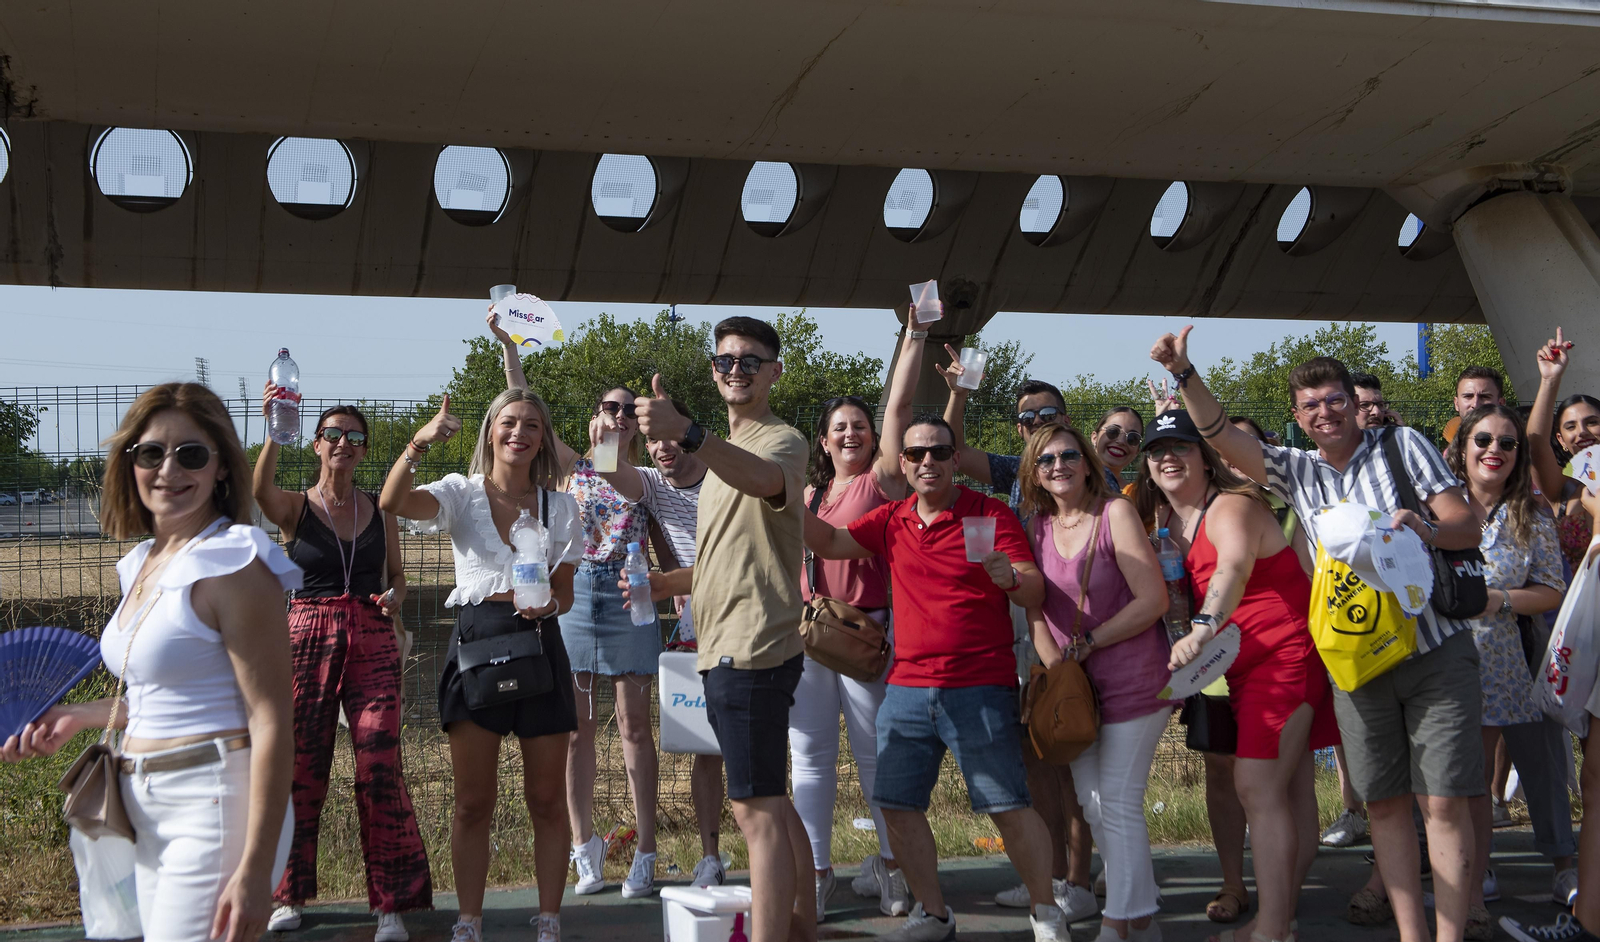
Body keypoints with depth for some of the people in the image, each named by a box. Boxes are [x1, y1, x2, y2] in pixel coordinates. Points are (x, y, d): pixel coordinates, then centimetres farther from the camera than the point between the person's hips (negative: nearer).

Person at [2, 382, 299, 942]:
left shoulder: (234, 568, -15)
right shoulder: (144, 564, 12)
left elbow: (271, 722, -19)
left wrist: (254, 870, -22)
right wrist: (79, 718, 14)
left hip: (216, 806, -9)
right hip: (148, 810, 9)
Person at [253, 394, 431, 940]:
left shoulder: (380, 512, 12)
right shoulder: (294, 507, 2)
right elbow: (259, 490, -21)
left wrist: (394, 597, -3)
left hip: (374, 645, 1)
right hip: (308, 641, -1)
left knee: (380, 771, -5)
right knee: (299, 768, 2)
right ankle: (288, 895, 18)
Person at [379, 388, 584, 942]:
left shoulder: (559, 506, 9)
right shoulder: (463, 494, 3)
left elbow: (565, 591, 9)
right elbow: (392, 503, -17)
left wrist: (549, 603, -14)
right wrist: (419, 444, -32)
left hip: (539, 643, 2)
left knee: (547, 799, 4)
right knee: (473, 802, 3)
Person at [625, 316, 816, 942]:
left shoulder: (783, 440, -9)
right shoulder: (726, 454, 23)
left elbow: (764, 479, -36)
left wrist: (685, 432, -53)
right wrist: (667, 583, 10)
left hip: (754, 650, -10)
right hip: (724, 651, 10)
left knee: (757, 811, -12)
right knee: (772, 804, 17)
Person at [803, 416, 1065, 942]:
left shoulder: (990, 515, -4)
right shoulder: (892, 520, 11)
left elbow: (1035, 591, -9)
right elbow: (829, 543, 12)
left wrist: (1011, 578, -31)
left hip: (978, 690, -5)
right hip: (906, 688, 5)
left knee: (1009, 807, -6)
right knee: (897, 804, 8)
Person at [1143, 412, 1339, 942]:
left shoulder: (1231, 508, -19)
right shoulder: (1166, 519, 10)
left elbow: (1233, 568, -38)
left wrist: (1204, 627, -53)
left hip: (1285, 655, -9)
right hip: (1243, 664, 9)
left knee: (1258, 786, -15)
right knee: (1290, 789, 12)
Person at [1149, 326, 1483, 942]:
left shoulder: (1401, 445, 2)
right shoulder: (1296, 471, 11)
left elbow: (1467, 526, -2)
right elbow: (1221, 436, 0)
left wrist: (1427, 530, -24)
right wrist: (1184, 374, -14)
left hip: (1435, 649, -3)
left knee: (1444, 800, -6)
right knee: (1384, 801, 6)